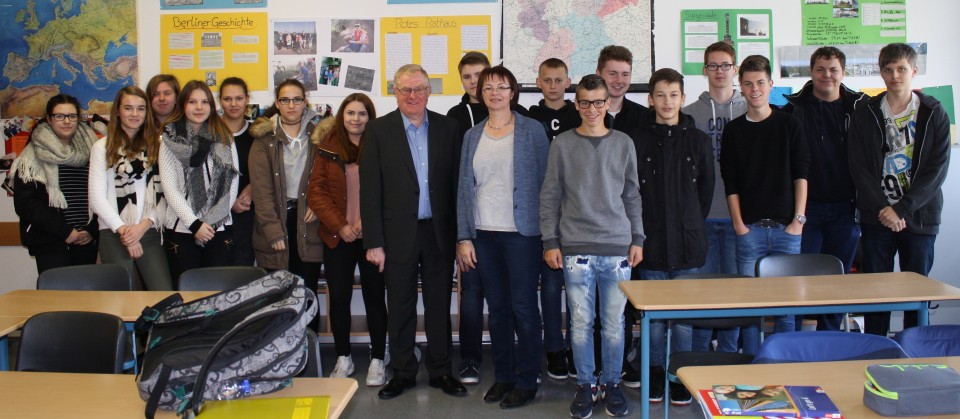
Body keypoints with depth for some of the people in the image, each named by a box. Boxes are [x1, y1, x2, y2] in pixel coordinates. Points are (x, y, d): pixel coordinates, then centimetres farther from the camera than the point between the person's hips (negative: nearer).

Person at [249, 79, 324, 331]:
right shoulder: (264, 138, 3)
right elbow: (261, 187, -5)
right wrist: (273, 231, -12)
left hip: (307, 223, 1)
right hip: (276, 219, -1)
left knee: (308, 291, 2)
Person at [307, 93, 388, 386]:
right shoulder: (327, 148, 4)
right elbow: (316, 192, 1)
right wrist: (340, 225, -9)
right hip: (338, 237, 2)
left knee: (374, 297, 3)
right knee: (339, 297, 6)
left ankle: (377, 360, 14)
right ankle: (343, 358, 22)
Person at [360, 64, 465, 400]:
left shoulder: (447, 127, 3)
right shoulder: (379, 130, -2)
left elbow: (455, 182, 3)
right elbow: (369, 190, -4)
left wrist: (459, 232, -1)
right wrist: (373, 242, -8)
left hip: (439, 232, 2)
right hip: (398, 234, -1)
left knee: (439, 306, 11)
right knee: (400, 308, 10)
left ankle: (440, 370, 25)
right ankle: (403, 373, 24)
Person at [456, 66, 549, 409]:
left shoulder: (532, 130, -1)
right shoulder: (473, 136, 10)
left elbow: (544, 181, -2)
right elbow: (464, 188, 8)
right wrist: (464, 237, 2)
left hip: (521, 233, -4)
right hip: (483, 235, 4)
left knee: (523, 308, 1)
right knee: (497, 309, 11)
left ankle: (526, 381, 14)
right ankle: (503, 376, 23)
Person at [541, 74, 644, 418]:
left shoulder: (623, 144, 9)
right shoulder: (562, 144, 5)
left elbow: (632, 195, 13)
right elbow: (550, 196, 5)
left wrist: (637, 238, 8)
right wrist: (550, 242, 0)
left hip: (618, 248, 1)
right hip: (576, 248, -1)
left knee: (614, 323, 6)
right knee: (581, 323, 3)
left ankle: (611, 384, 21)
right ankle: (585, 386, 17)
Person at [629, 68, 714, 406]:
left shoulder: (698, 140, 6)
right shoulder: (637, 140, 1)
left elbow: (706, 191, 11)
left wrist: (691, 224, 7)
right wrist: (640, 232, -1)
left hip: (687, 242, 1)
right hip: (651, 243, -1)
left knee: (684, 315, 6)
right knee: (653, 315, 7)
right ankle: (655, 375, 21)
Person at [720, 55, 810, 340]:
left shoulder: (790, 124, 6)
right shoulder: (734, 130, 7)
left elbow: (801, 175, 3)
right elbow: (730, 183, 4)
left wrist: (799, 219, -4)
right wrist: (738, 223, -4)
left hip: (786, 227, 0)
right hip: (749, 229, 0)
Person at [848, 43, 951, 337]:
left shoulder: (934, 114, 2)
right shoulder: (865, 116, 4)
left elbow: (937, 169, -5)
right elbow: (858, 168, -1)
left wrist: (902, 209, -13)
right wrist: (882, 209, -12)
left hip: (919, 217, 0)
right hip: (876, 218, 1)